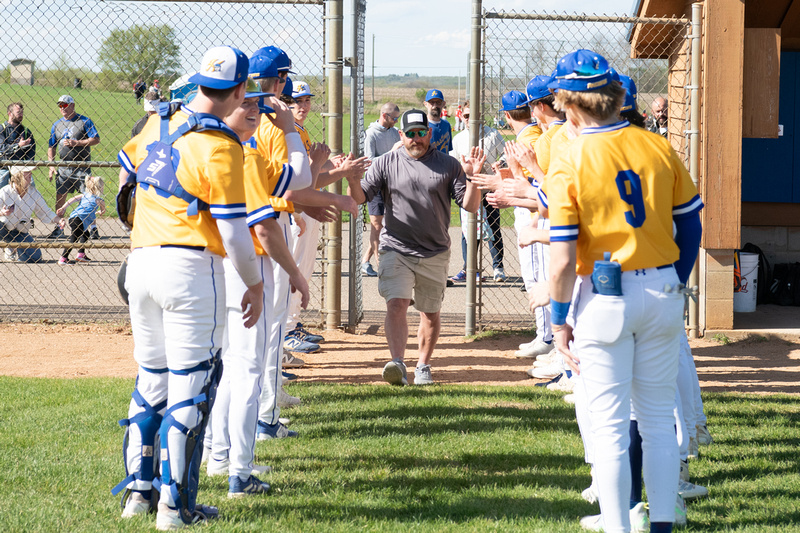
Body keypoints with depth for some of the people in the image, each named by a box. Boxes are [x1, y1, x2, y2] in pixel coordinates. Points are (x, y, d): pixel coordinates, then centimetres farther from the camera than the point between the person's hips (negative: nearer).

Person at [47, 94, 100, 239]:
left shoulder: (84, 121, 0)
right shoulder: (56, 125, 14)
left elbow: (96, 139, -7)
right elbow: (51, 147, 17)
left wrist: (76, 143, -15)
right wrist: (51, 165, 4)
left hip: (82, 166, -5)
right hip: (63, 167, 5)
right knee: (60, 197, 5)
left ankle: (92, 227, -1)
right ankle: (59, 228, 15)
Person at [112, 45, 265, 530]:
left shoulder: (159, 125, 8)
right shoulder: (221, 148, -14)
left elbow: (127, 166, 26)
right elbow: (234, 230, -14)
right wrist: (255, 285, -2)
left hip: (142, 262, 7)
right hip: (191, 267, -7)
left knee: (151, 380, 18)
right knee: (191, 385, -1)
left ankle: (138, 490, 22)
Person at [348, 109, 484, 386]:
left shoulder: (448, 165, 4)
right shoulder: (386, 163, 4)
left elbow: (470, 206, 1)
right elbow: (359, 197, 1)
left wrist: (471, 177, -15)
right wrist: (353, 179, -20)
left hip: (435, 254, 2)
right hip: (396, 250, -1)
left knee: (430, 312, 10)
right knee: (396, 304, -19)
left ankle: (423, 366, 25)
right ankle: (397, 363, -29)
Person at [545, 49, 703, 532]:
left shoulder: (569, 164, -12)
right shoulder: (659, 148, 0)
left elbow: (563, 258, -13)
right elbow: (691, 224, 6)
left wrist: (559, 320, -4)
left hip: (605, 297, -4)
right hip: (663, 290, 4)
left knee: (610, 425, 4)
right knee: (658, 418, 14)